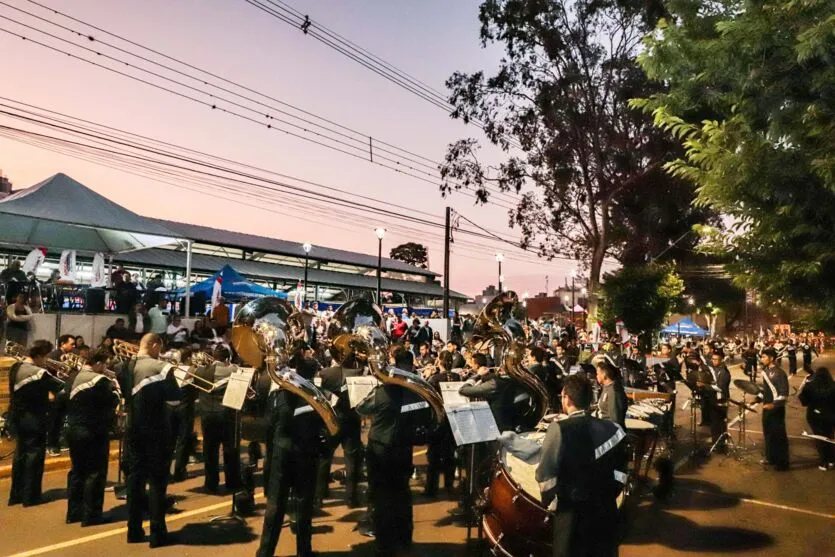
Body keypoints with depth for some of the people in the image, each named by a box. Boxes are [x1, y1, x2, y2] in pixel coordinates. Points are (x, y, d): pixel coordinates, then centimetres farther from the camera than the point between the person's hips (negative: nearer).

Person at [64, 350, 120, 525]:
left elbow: (67, 401, 20)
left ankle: (73, 512, 22)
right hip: (93, 432, -8)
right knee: (95, 473, 0)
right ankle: (91, 515, 4)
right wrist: (116, 388, 2)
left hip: (73, 429, 9)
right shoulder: (100, 380, -18)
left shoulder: (73, 378, 9)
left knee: (77, 470, 16)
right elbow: (113, 401, -14)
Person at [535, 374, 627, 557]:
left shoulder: (559, 428, -16)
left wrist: (549, 500, 2)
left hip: (572, 512, -4)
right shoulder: (611, 429, -2)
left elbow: (546, 474, -15)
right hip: (605, 509, 4)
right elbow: (620, 472, 3)